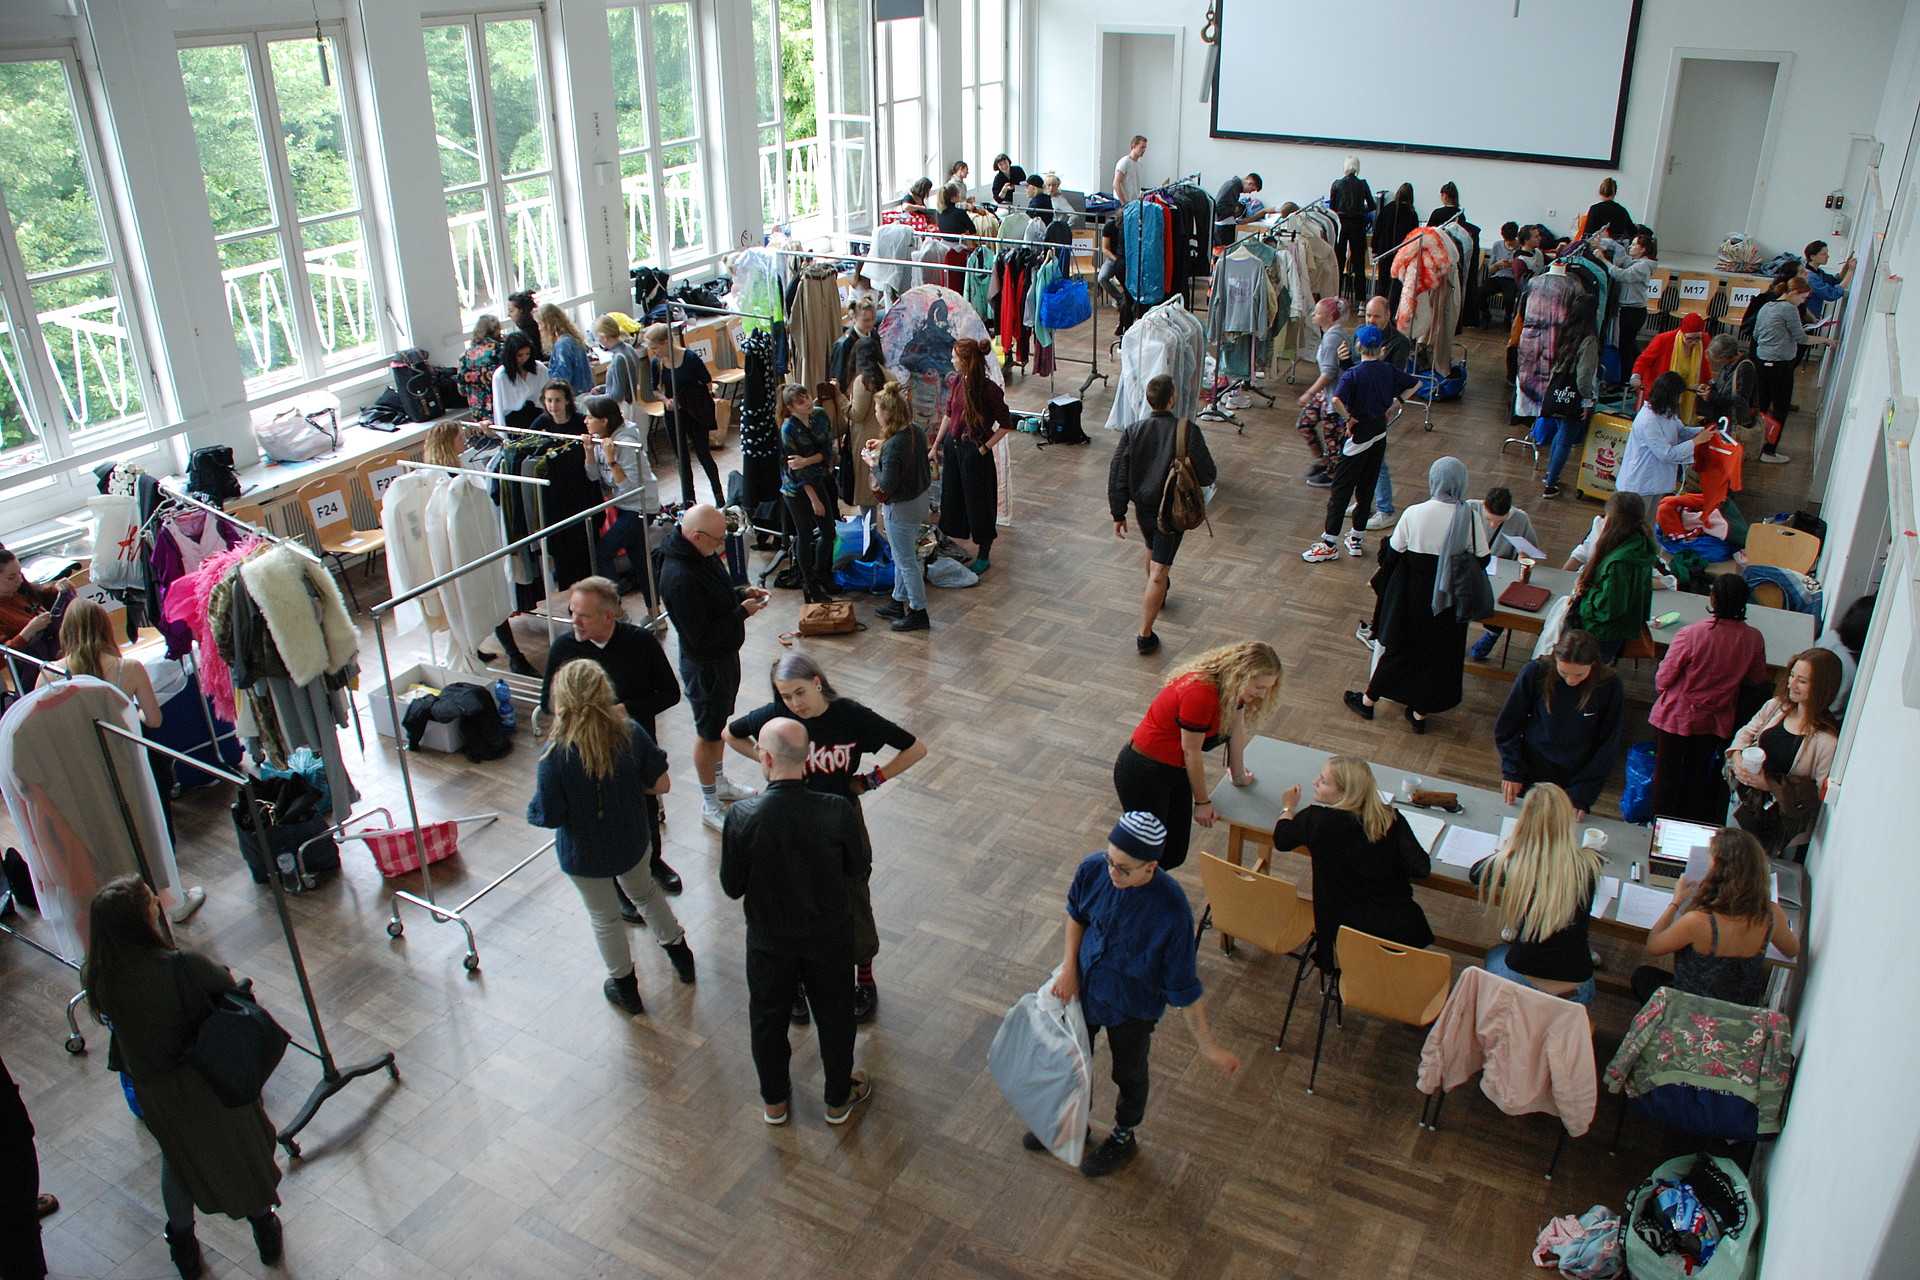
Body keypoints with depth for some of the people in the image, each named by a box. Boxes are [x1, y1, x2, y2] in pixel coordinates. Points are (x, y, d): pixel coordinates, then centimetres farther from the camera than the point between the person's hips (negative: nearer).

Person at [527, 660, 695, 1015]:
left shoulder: (556, 755, -30)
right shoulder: (631, 734, -21)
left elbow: (548, 816, -23)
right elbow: (661, 784, -12)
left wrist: (532, 807, 0)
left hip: (584, 855, -3)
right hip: (633, 842, 3)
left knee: (604, 917, 22)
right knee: (643, 891, 33)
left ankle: (626, 988, 41)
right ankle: (680, 954, 47)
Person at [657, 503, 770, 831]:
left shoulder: (701, 555, -4)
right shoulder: (679, 579, -34)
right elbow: (701, 636, -30)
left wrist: (742, 593, -3)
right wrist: (743, 612, -23)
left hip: (725, 655, 9)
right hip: (705, 666, -9)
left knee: (720, 723, 26)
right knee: (709, 734, 9)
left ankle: (720, 783, 48)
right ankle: (709, 805, 29)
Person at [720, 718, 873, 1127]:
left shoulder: (742, 817, -27)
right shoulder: (837, 811, -26)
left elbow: (732, 887, -14)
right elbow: (860, 872, -10)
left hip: (768, 940, 0)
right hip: (828, 936, 0)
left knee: (768, 1017, 25)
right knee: (833, 1015, 23)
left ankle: (774, 1101, 45)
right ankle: (839, 1098, 43)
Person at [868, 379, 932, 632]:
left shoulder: (893, 446, -30)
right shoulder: (916, 431, -3)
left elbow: (887, 485, -27)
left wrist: (874, 464, -12)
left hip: (901, 508, -9)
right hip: (920, 499, 9)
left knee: (906, 561, 6)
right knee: (903, 555, 24)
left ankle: (918, 612, 18)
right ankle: (899, 602, 39)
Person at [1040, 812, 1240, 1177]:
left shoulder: (1172, 911, -36)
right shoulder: (1093, 869, -24)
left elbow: (1184, 987, -24)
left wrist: (1207, 1045, -17)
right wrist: (1069, 967, -8)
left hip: (1133, 1007, -4)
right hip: (1083, 988, 4)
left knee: (1129, 1075, 24)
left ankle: (1123, 1138, 53)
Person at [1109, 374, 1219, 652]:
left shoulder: (1133, 432, -8)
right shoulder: (1188, 431, -16)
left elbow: (1117, 476, -6)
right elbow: (1208, 475, -12)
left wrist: (1118, 515, 3)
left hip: (1143, 507, 4)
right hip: (1172, 511, -4)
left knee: (1153, 551, 32)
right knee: (1159, 571, -3)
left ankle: (1158, 594, 59)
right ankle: (1145, 635, -5)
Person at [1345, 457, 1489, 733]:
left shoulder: (1414, 514, -18)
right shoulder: (1470, 518, -14)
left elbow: (1393, 553, -9)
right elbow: (1481, 559, -5)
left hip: (1412, 594, -1)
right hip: (1450, 600, 1)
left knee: (1399, 646, 18)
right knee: (1439, 652, 17)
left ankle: (1368, 701, 33)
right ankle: (1420, 713, 28)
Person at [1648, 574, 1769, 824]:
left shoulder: (1689, 634, -29)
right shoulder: (1754, 639, -17)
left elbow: (1663, 678, -18)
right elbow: (1757, 679, 0)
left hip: (1676, 716, -4)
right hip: (1716, 720, 4)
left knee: (1666, 772, 16)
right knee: (1699, 775, 22)